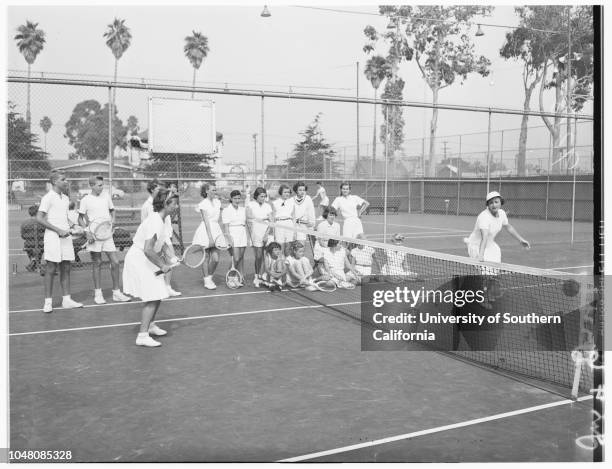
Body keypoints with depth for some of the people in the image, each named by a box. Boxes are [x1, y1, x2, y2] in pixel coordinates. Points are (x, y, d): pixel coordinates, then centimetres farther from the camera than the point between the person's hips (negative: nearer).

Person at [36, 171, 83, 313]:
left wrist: (69, 228, 7)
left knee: (66, 269, 8)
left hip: (65, 236, 7)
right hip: (53, 237, -7)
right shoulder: (48, 197, -7)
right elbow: (39, 218, -12)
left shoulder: (65, 198, 15)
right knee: (51, 269, -2)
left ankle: (66, 300, 13)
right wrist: (58, 230, -16)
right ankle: (48, 302, 5)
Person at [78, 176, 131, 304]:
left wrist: (112, 221, 3)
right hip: (94, 236, -3)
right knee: (97, 263, 3)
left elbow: (112, 211, 21)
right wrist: (87, 232, -11)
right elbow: (80, 219, 2)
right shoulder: (85, 200, -2)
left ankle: (116, 292, 9)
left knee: (115, 262, -1)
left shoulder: (106, 196, 8)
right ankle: (98, 293, 14)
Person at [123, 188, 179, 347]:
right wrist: (162, 266, -22)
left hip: (146, 262, 10)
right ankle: (142, 336, -9)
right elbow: (148, 250, -32)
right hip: (138, 261, -10)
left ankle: (150, 325, 35)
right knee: (153, 298, -12)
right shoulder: (155, 222, -26)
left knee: (158, 295, 16)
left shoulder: (160, 220, 6)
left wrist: (164, 263, 9)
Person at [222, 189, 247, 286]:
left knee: (241, 258, 6)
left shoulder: (243, 210, 13)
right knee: (236, 259, -11)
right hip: (232, 236, -5)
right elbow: (225, 226, -8)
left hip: (242, 235, 5)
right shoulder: (226, 210, -4)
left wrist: (246, 236, 13)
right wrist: (229, 238, -16)